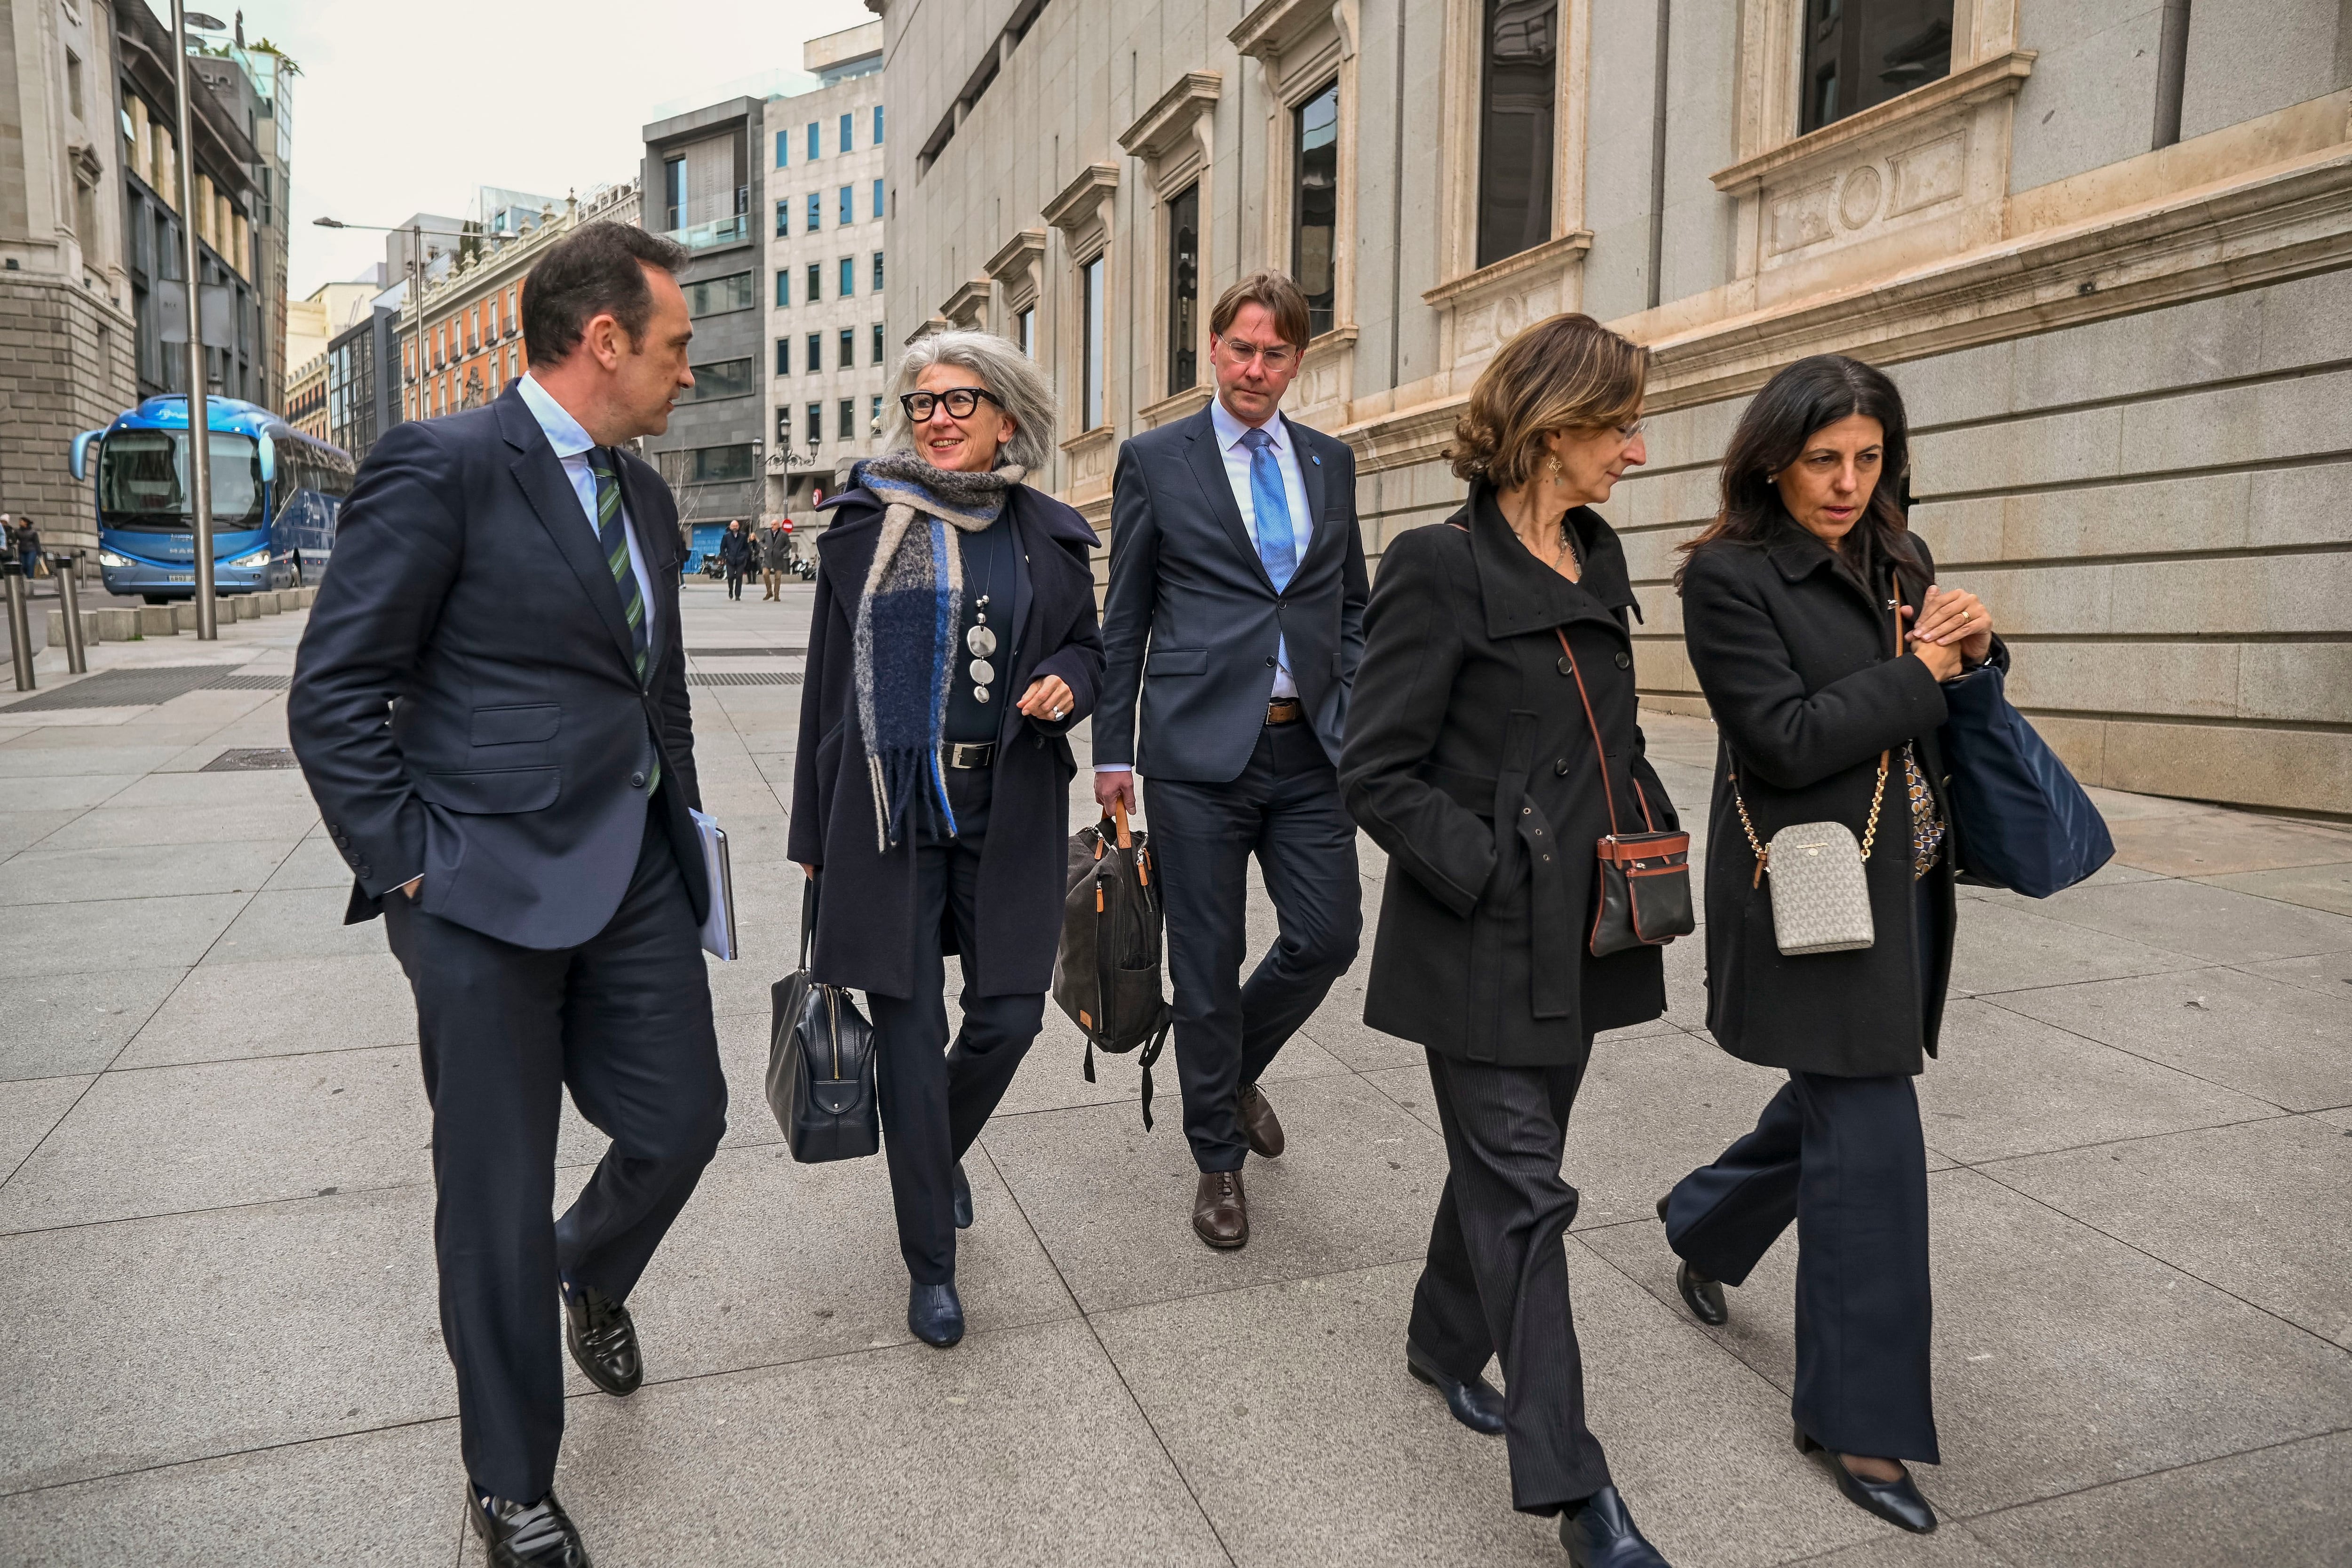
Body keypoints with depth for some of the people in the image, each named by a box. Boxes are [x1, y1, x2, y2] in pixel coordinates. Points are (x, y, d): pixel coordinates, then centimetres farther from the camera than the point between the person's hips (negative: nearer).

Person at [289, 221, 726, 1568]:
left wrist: (680, 829, 14)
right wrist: (409, 871, -12)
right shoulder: (441, 467, -10)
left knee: (683, 1120, 9)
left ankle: (593, 1273, 45)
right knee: (500, 1195, 6)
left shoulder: (644, 494, 12)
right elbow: (334, 696, -10)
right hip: (492, 889, -6)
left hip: (636, 876, 7)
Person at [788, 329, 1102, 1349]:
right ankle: (930, 1265, 18)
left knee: (1009, 1016, 5)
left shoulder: (1048, 536, 6)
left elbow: (1087, 645, 19)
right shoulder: (867, 525, 1)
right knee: (910, 1032, 2)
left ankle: (941, 1151, 40)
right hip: (891, 811, -2)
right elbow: (829, 682, 3)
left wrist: (1068, 682, -7)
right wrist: (814, 834, 3)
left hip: (1008, 813, 2)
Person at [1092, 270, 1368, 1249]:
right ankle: (1219, 1160, 23)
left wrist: (1358, 718, 5)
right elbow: (1125, 617, 4)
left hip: (1309, 748, 4)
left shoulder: (1331, 463, 13)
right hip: (1199, 747, -3)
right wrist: (1114, 750, 1)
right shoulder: (1155, 460, 3)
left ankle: (1236, 1070, 34)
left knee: (1328, 936, 2)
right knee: (1206, 964, 4)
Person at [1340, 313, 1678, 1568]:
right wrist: (1493, 877, -18)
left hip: (1578, 935, 8)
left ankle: (1446, 1340, 44)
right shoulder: (1441, 569, -13)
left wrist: (1652, 836, 5)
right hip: (1481, 946, -8)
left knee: (1506, 1163, 21)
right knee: (1524, 1196, -1)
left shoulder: (1599, 560, 11)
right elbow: (1377, 774, -16)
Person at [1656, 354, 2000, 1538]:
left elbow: (1938, 722, 16)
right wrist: (1915, 670, -12)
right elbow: (1789, 740, -20)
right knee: (1870, 1142, -5)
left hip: (1902, 885, 8)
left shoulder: (1899, 561, 11)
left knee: (1841, 1095, 20)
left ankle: (1703, 1225, 47)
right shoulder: (1730, 575, -12)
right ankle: (1858, 1420, 10)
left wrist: (1973, 652, -4)